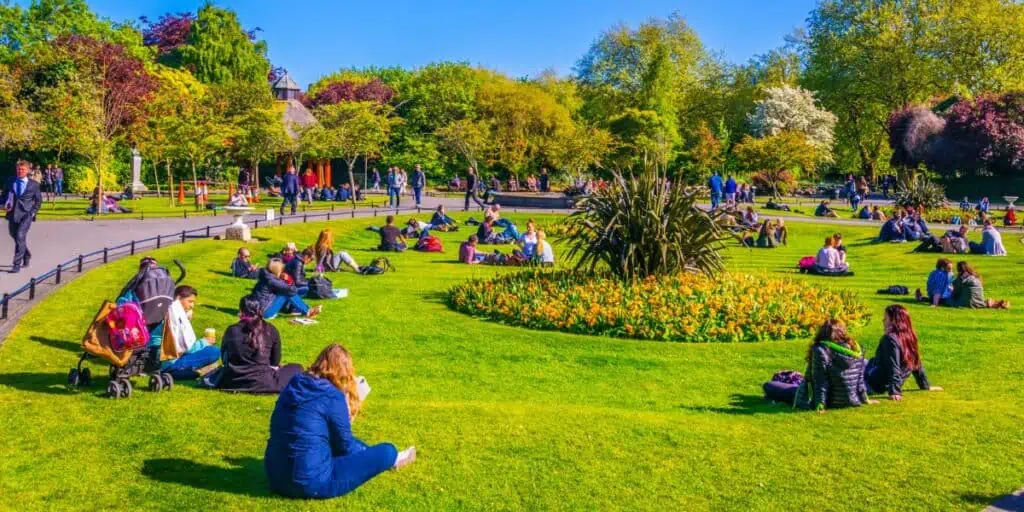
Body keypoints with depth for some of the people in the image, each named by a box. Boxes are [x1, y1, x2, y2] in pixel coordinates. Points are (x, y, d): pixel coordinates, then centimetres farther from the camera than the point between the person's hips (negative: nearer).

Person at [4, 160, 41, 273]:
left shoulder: (34, 184, 3)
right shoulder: (10, 182, 9)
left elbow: (38, 200, 10)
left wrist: (33, 212, -1)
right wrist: (5, 204, -4)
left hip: (26, 215, -4)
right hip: (12, 214, 4)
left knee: (20, 237, -16)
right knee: (16, 237, 16)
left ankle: (17, 265, -15)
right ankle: (27, 255, 42)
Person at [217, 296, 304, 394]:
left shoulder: (232, 330, -9)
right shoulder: (271, 330, -10)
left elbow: (223, 358, 9)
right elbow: (275, 362, 2)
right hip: (262, 382, -3)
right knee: (296, 368, 17)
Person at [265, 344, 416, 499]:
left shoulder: (293, 385, 6)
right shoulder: (333, 396, -15)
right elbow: (345, 445, -1)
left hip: (276, 477, 8)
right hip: (311, 483, -8)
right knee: (387, 451, 4)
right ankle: (389, 460, 35)